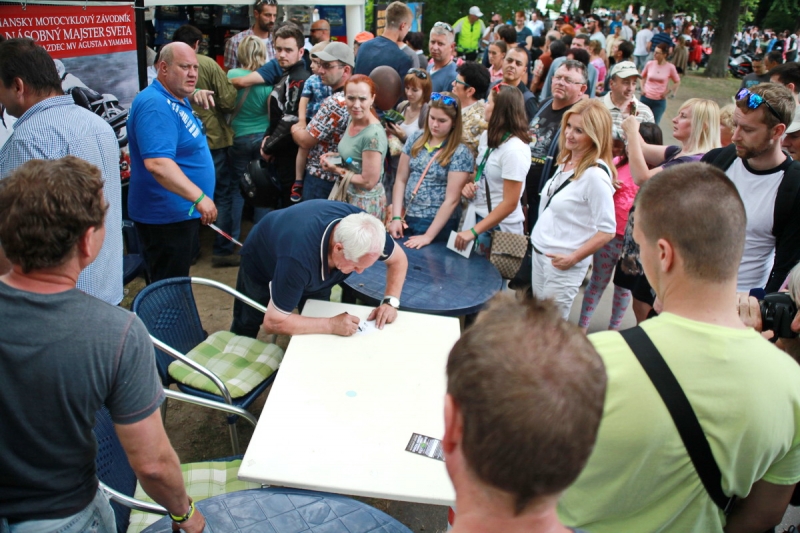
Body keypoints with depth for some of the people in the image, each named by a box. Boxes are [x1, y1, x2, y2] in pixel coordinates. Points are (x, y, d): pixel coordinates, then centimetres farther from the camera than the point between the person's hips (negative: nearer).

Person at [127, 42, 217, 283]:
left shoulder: (180, 101, 11)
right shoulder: (155, 105, -22)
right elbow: (157, 163, -34)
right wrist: (199, 197, -37)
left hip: (183, 213, 11)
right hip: (167, 217, -11)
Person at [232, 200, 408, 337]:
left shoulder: (364, 229, -35)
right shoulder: (299, 257, -50)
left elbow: (398, 258, -16)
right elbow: (273, 322, -44)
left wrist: (391, 301, -30)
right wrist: (331, 325, -45)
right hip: (261, 259, -4)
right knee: (246, 325, 16)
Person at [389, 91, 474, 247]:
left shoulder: (460, 153, -12)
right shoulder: (415, 139, 3)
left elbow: (451, 200, -15)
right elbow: (401, 179, 4)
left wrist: (428, 236, -17)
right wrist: (396, 217, -5)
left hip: (437, 223, -4)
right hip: (407, 218, 4)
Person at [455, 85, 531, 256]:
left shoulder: (514, 150, -22)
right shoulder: (487, 136, 2)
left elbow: (510, 204, -23)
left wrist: (474, 231, -23)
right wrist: (469, 184, -2)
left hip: (499, 226, -8)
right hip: (476, 216, 8)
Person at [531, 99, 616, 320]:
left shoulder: (595, 175, -22)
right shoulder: (566, 161, 4)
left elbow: (607, 231, -20)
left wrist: (573, 258, -17)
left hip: (562, 263, -8)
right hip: (539, 252, 8)